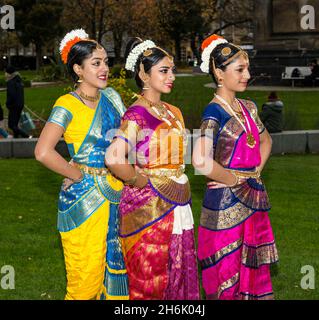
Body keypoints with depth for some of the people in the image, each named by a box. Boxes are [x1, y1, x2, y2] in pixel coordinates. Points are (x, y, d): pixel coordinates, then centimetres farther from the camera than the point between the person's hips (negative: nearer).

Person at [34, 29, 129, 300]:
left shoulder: (111, 97, 8)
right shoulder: (68, 105, -12)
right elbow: (43, 152, -23)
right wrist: (79, 176, -13)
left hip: (116, 194, 7)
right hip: (85, 197, -6)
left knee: (115, 266, 13)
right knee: (87, 278, 0)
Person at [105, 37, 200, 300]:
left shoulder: (173, 113, 12)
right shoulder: (137, 114, -13)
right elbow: (114, 158, -27)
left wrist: (180, 185, 11)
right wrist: (140, 181, -14)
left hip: (176, 204, 8)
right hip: (148, 206, -8)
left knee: (178, 273, 12)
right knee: (149, 280, 2)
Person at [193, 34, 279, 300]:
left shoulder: (247, 108, 9)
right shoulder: (215, 112, -15)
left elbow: (265, 141, 27)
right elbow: (201, 160, -28)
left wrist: (257, 170, 10)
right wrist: (233, 179, -14)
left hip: (254, 197, 8)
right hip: (226, 201, -8)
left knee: (252, 268, 15)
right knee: (227, 271, 1)